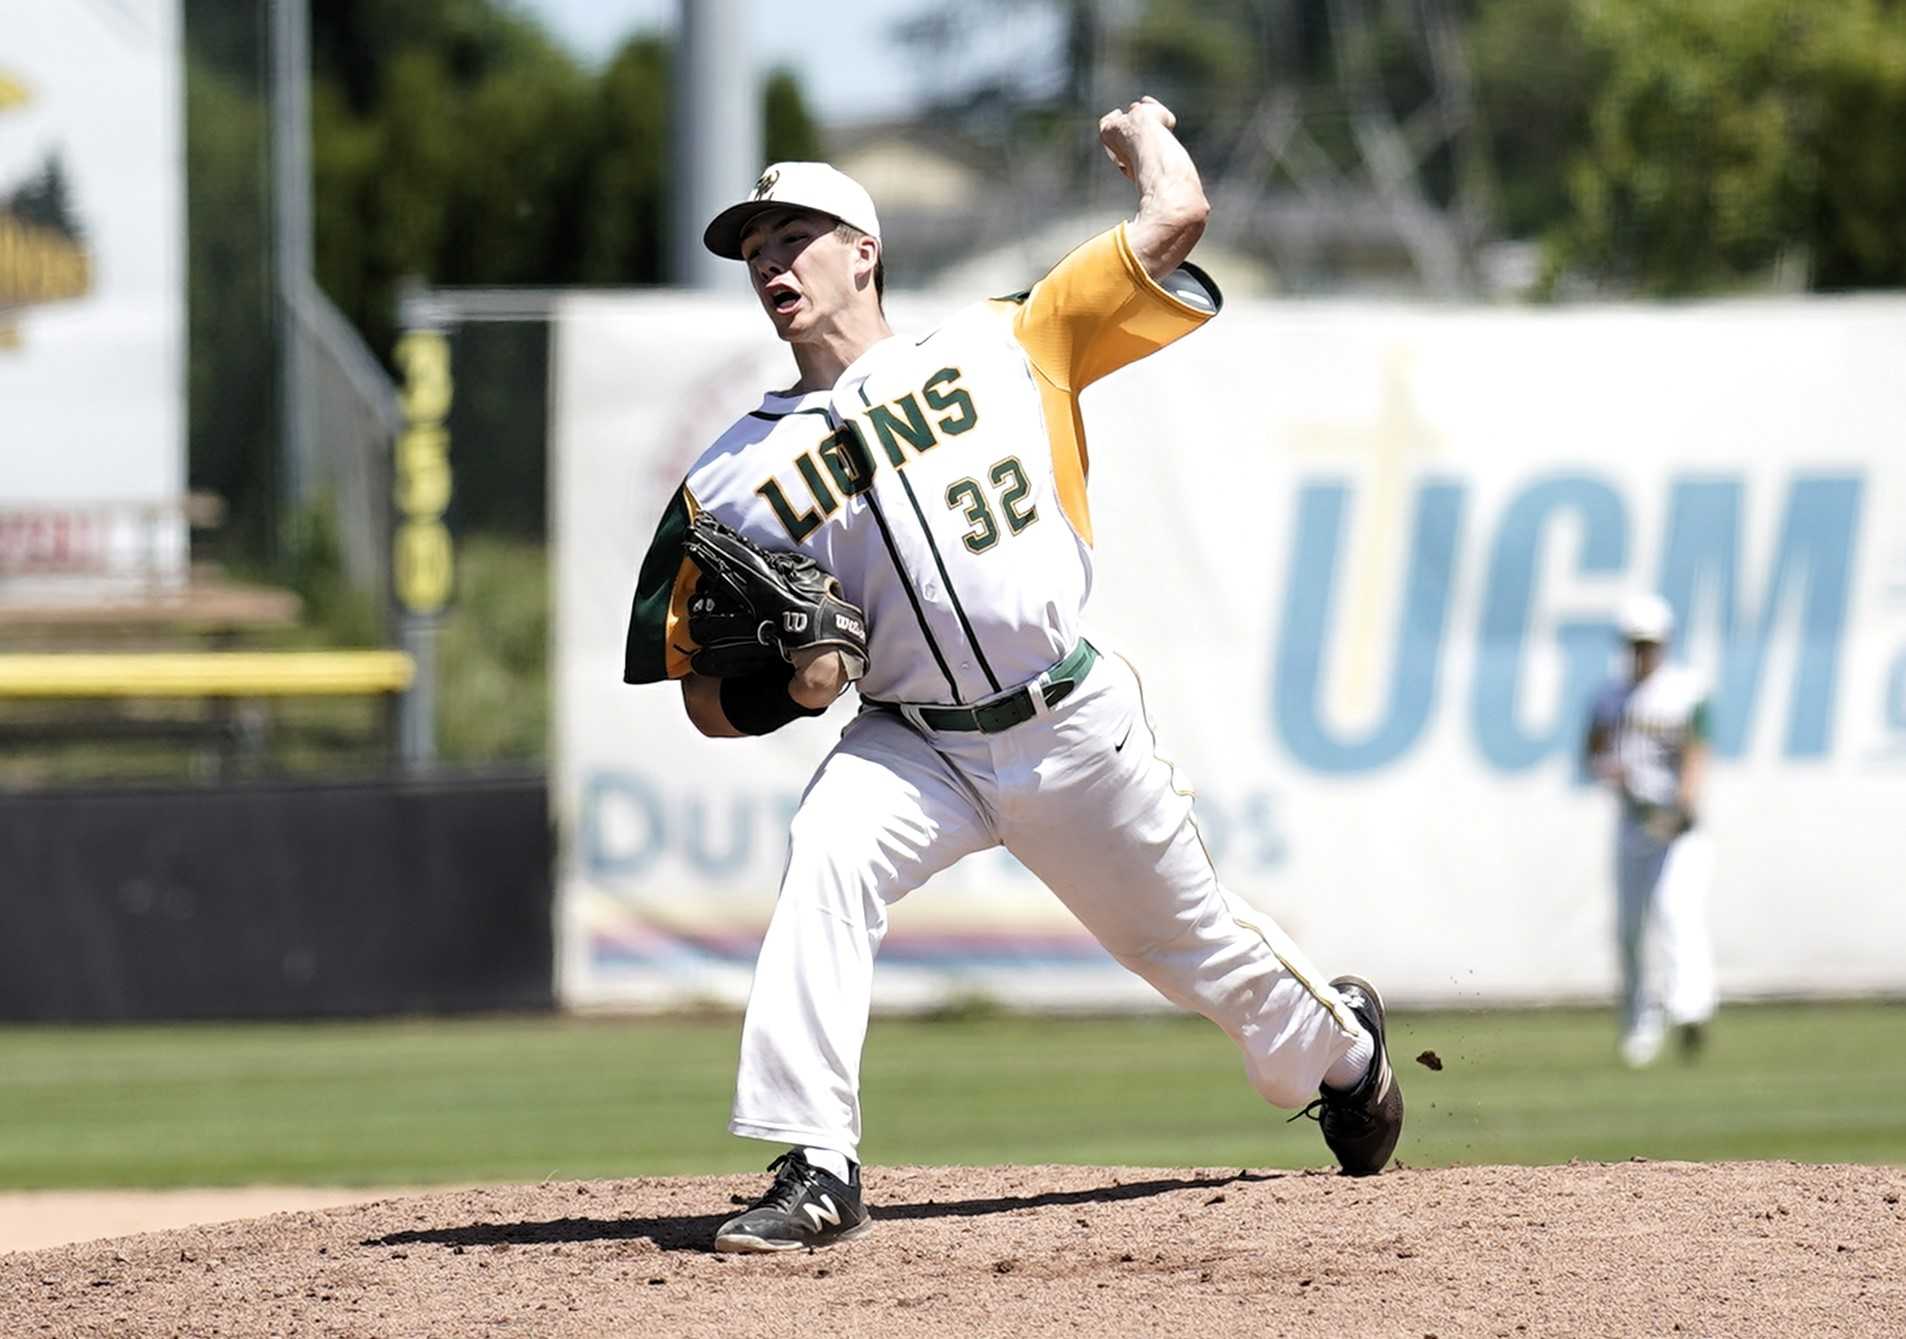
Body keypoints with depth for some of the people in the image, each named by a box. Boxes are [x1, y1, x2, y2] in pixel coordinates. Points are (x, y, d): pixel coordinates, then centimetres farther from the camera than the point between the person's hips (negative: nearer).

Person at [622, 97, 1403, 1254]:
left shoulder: (1007, 343, 2)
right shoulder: (738, 480, 3)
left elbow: (1176, 219, 0)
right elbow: (710, 699, 6)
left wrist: (1143, 133, 21)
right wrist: (788, 687, -16)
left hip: (1079, 726, 0)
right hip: (911, 747, 1)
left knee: (1195, 942, 14)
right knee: (826, 864, -29)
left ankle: (1342, 1046, 48)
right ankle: (819, 1177, -30)